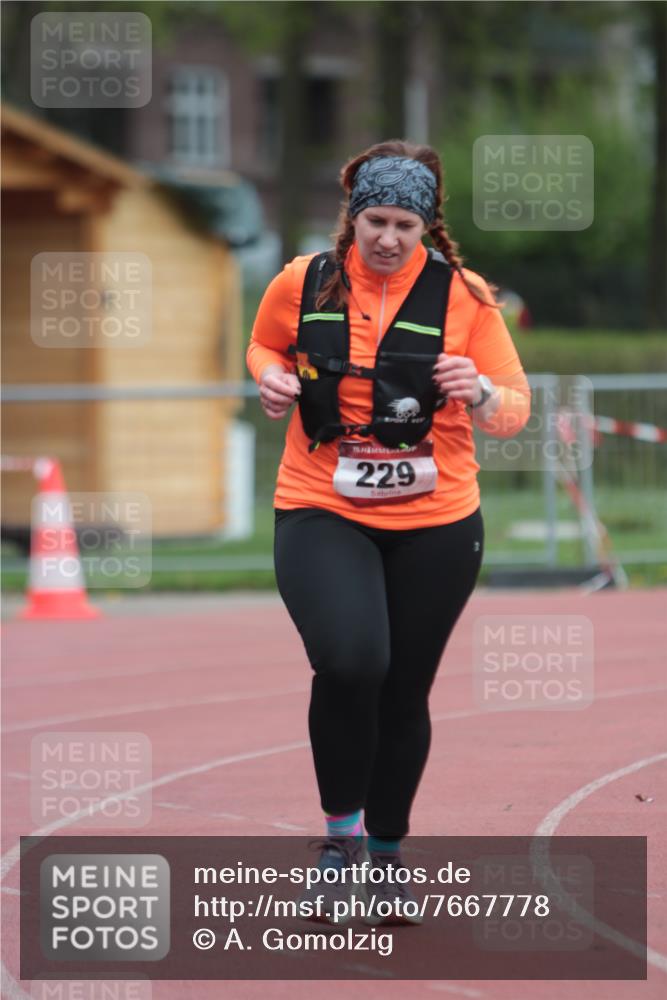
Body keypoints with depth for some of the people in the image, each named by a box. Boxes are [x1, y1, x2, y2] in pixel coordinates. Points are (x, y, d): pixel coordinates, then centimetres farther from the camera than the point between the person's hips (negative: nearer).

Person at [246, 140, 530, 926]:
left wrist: (481, 393, -23)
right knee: (349, 662, -25)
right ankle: (341, 829, -3)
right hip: (321, 514, -1)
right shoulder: (302, 285, -3)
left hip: (435, 523, 1)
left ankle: (387, 853, 32)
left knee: (404, 693, 10)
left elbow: (514, 412, -1)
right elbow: (264, 344, 19)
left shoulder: (463, 297, -5)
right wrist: (272, 378, -4)